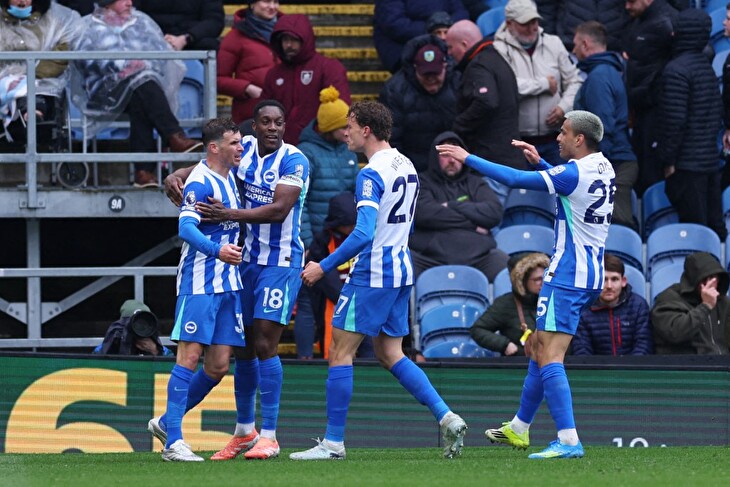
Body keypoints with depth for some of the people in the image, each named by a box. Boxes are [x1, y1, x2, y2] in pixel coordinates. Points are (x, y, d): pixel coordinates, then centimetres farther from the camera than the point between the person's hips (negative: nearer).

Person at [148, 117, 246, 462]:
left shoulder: (230, 173, 12)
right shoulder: (200, 182, -14)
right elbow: (186, 228, -27)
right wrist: (216, 249, -43)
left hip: (228, 284, 8)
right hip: (199, 282, -8)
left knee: (218, 367, 5)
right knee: (190, 357, -11)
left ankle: (166, 423, 21)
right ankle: (173, 442, -10)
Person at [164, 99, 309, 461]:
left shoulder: (293, 161, -13)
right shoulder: (244, 149, 4)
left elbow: (279, 210, -23)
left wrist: (230, 214, -29)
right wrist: (178, 175, -12)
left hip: (281, 262, -6)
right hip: (248, 258, 6)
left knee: (264, 344, -12)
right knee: (244, 347, 11)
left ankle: (269, 436, -9)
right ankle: (244, 431, 24)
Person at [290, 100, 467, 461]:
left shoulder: (371, 174, -17)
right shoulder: (406, 167, 11)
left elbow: (363, 233, -24)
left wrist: (324, 266, -17)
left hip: (371, 275, -9)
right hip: (400, 271, 9)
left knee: (340, 351, -2)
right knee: (390, 354, 14)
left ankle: (333, 442, 0)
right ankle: (447, 419, 3)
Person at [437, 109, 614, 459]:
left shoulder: (574, 174, -18)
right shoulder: (603, 169, 8)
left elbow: (515, 179, -16)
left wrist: (468, 158, -8)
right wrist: (540, 162, 19)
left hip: (567, 276, -10)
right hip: (590, 275, 10)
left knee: (549, 357, -12)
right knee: (540, 348, 21)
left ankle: (568, 440, -21)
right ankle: (519, 429, 32)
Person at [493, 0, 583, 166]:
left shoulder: (553, 43, 7)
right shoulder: (500, 50, -7)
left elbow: (574, 82, 10)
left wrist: (564, 107, -9)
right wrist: (545, 84, -12)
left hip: (553, 139, 4)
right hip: (518, 141, -4)